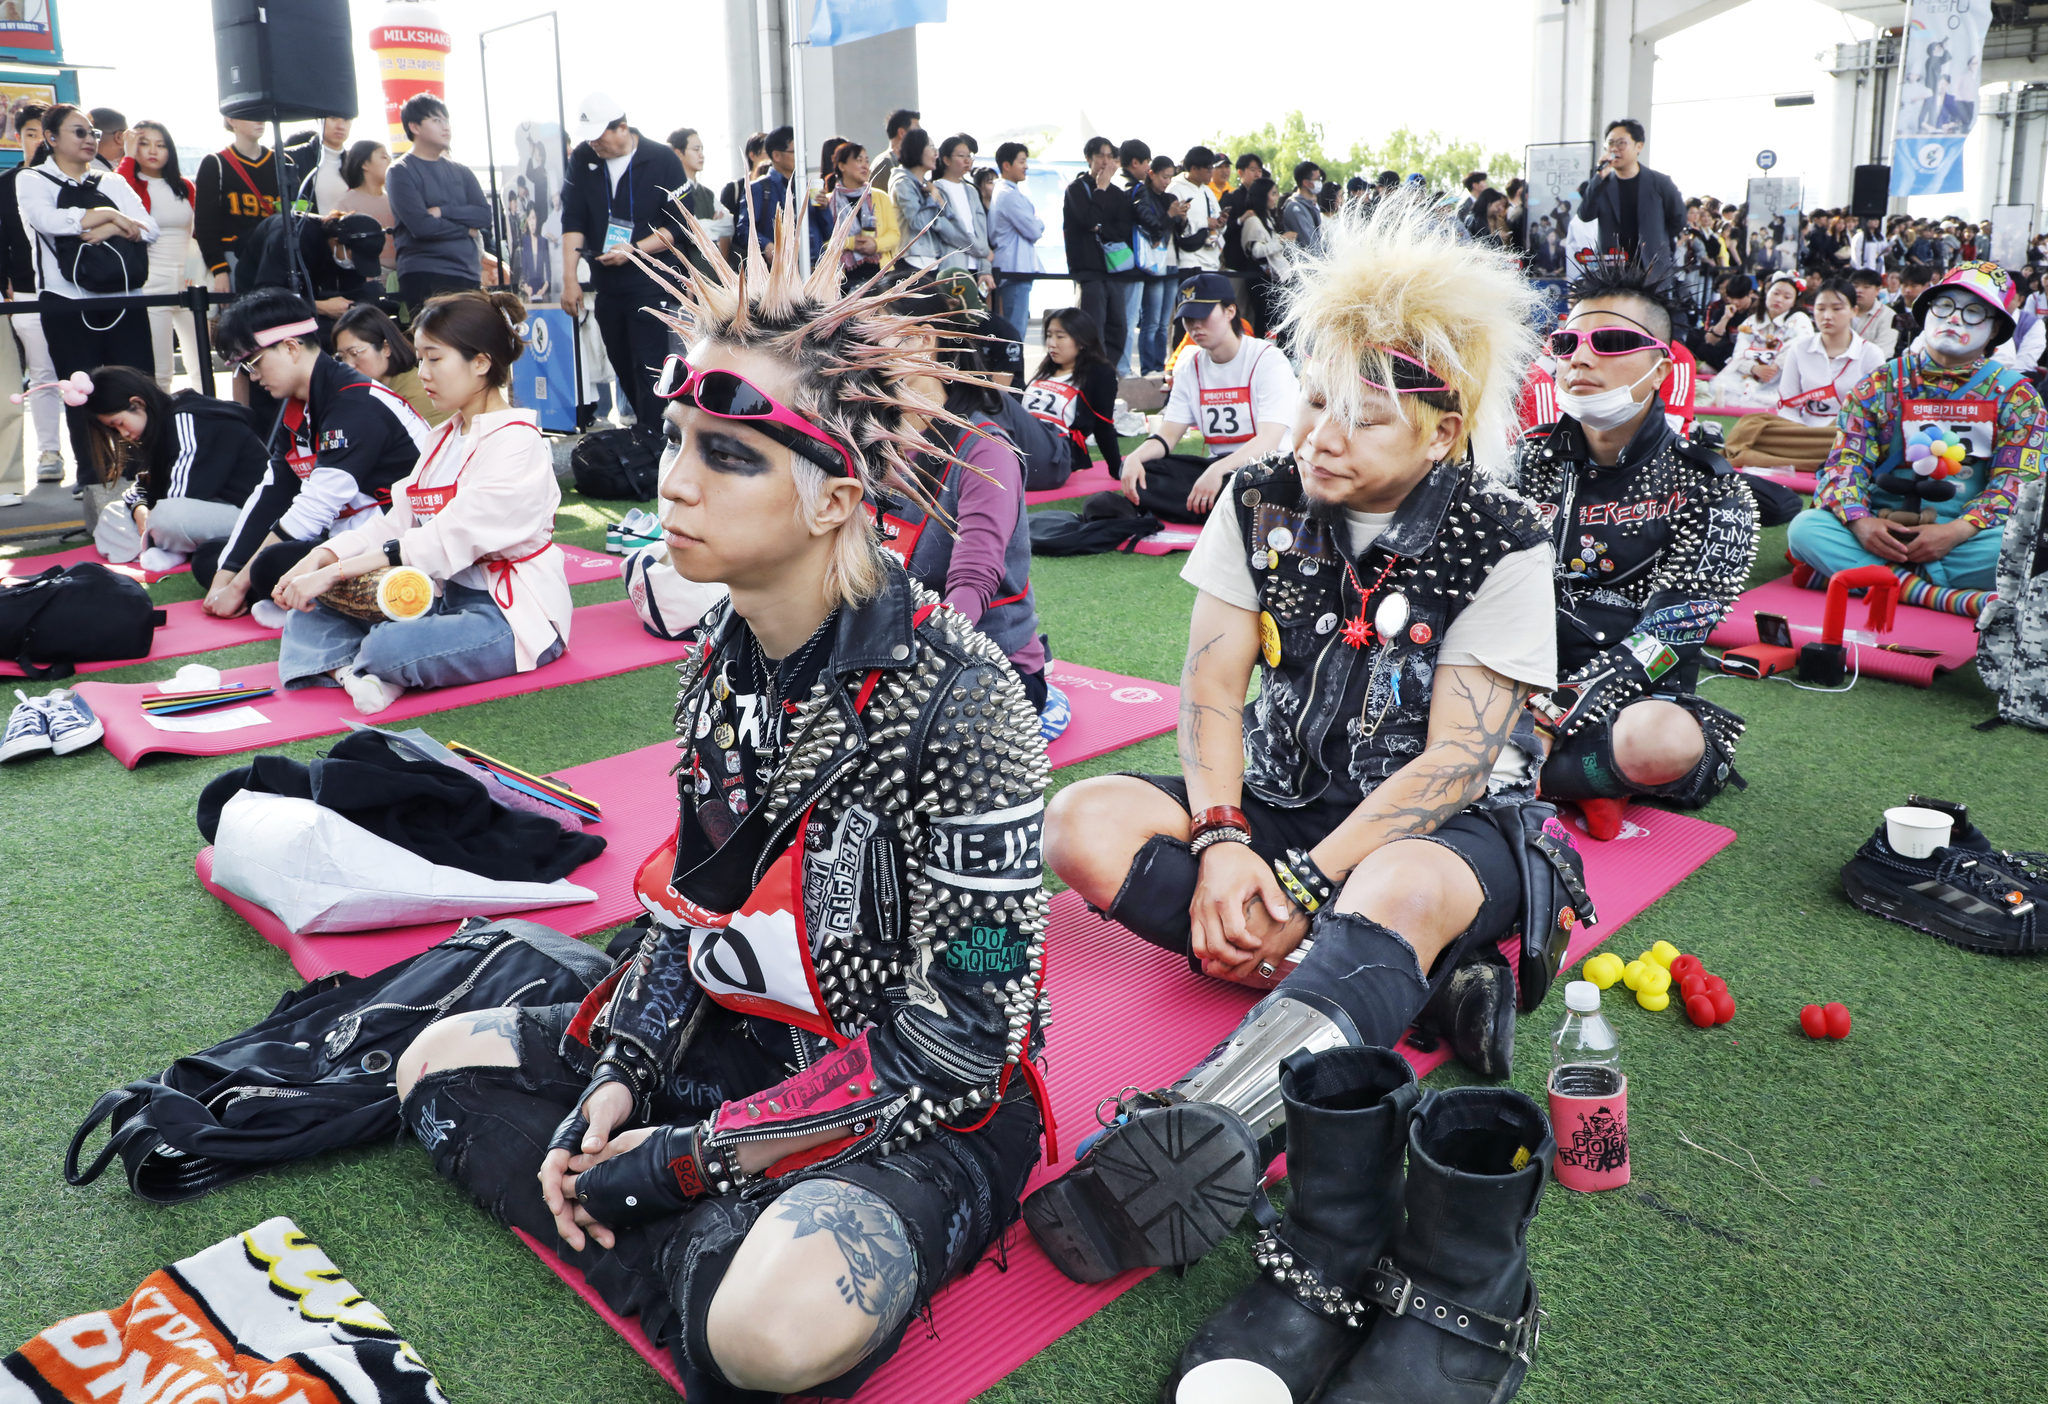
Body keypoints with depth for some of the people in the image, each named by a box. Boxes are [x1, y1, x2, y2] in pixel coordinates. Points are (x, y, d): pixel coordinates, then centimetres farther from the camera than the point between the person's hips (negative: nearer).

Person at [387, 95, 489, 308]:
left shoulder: (461, 171, 17)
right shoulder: (400, 172, 1)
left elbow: (485, 216, 3)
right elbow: (421, 225, -12)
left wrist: (443, 211, -9)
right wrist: (466, 229, -1)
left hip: (469, 275, 5)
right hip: (424, 277, -5)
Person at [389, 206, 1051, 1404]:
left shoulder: (955, 699, -26)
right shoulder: (725, 655, -3)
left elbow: (960, 1038, -23)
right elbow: (695, 897, 9)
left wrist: (697, 1158, -19)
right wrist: (617, 1077, -5)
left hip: (925, 1107, -7)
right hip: (743, 1038, 8)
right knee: (441, 1062, 10)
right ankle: (705, 1275, -4)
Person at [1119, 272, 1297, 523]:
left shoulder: (1268, 360, -8)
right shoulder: (1190, 369, 10)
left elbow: (1269, 440, -20)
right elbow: (1168, 435, 5)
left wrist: (1218, 470, -38)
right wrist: (1135, 457, -20)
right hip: (1217, 468, 6)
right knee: (1136, 471, -19)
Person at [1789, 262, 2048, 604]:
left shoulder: (2015, 393, 8)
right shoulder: (1881, 383, 10)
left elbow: (2016, 480, -2)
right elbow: (1846, 460, 1)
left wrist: (1955, 532, -21)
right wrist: (1860, 522, -21)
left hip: (1965, 536, 0)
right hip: (1882, 533, 1)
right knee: (1805, 527, -29)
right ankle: (1943, 595, -35)